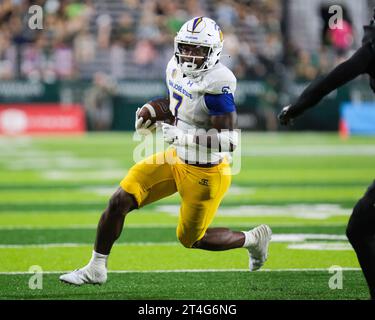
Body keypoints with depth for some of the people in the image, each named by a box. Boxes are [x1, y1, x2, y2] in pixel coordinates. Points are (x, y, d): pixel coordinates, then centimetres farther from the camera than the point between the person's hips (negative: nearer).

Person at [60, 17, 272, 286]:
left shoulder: (216, 84, -28)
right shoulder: (177, 68, -2)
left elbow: (230, 142, -29)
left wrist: (183, 137, -29)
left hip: (205, 173, -7)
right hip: (177, 160, 8)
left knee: (191, 239, 9)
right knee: (119, 202, -3)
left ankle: (253, 239, 33)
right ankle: (96, 269, 11)